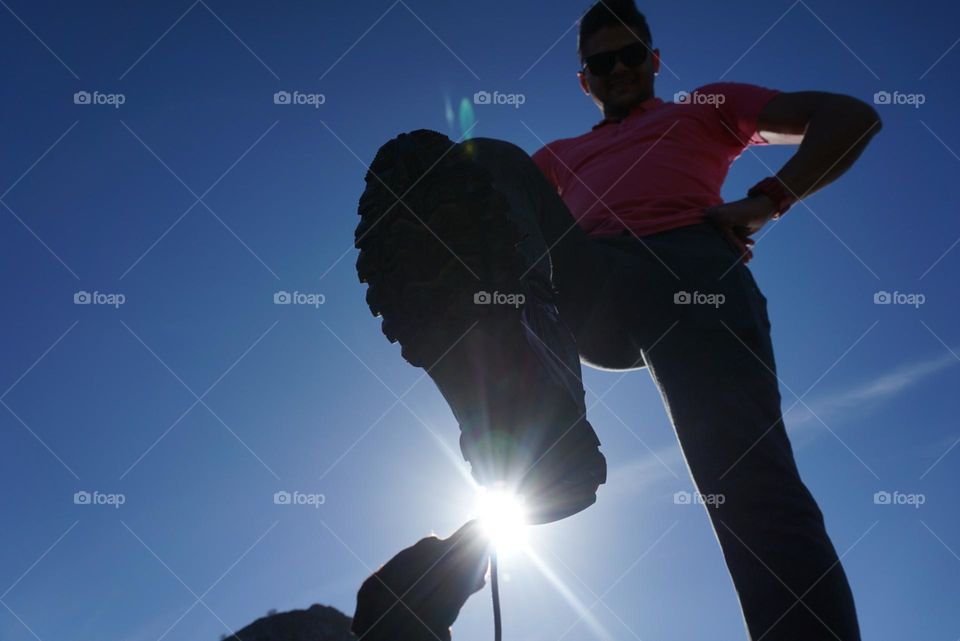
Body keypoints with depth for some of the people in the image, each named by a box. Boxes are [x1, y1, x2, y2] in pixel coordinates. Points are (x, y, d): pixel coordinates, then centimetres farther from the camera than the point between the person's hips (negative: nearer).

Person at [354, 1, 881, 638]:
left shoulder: (708, 107, 32)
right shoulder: (561, 154, 39)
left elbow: (853, 116, 22)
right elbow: (484, 190, 25)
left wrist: (766, 201, 4)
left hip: (692, 264, -2)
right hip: (590, 284, 2)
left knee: (751, 481, -26)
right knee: (491, 159, -22)